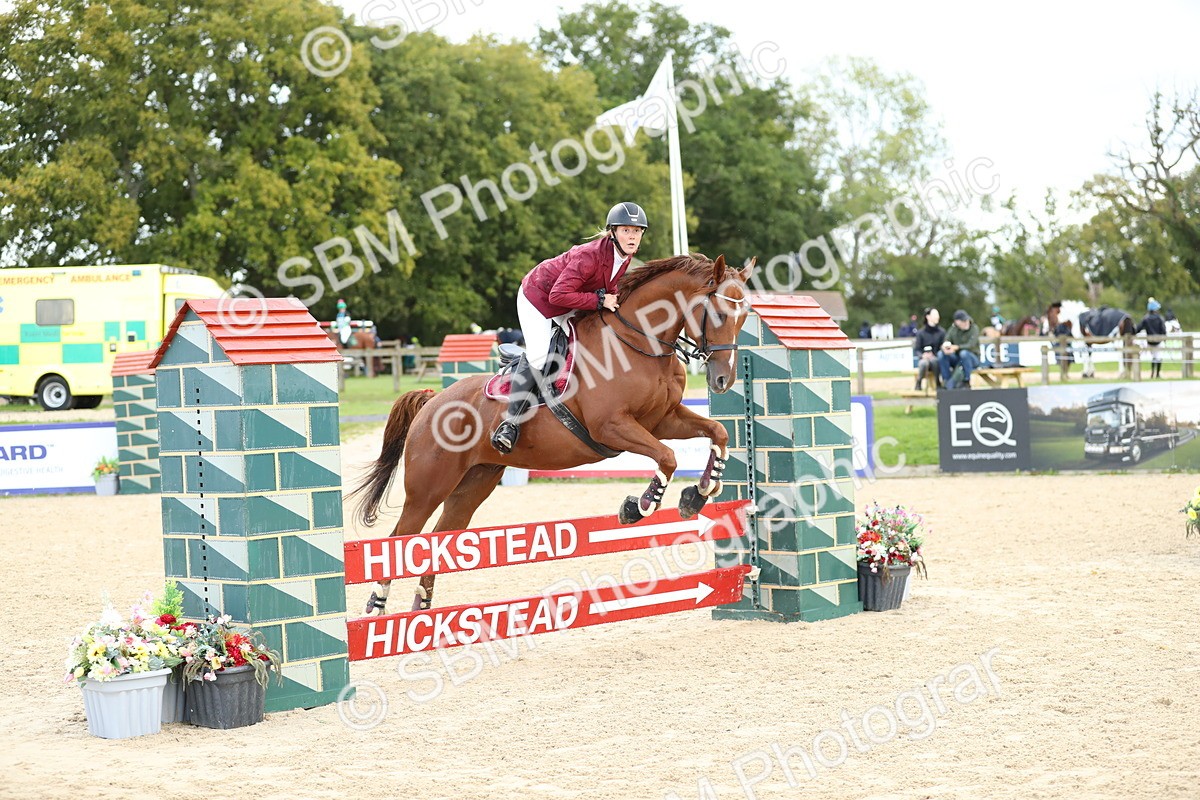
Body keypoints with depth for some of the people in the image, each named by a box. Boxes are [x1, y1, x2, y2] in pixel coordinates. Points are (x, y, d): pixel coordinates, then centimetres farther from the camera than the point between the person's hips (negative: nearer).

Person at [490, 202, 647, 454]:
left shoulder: (624, 256, -10)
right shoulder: (590, 255, -37)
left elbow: (608, 288, 8)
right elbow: (559, 295, -40)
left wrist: (614, 298, -14)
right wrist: (599, 300, -38)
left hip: (566, 308, 8)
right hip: (537, 297, -8)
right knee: (537, 357, -19)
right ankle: (511, 423, -11)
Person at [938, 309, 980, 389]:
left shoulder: (974, 328, -10)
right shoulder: (952, 330, 3)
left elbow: (971, 345, -23)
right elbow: (944, 343, -3)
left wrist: (956, 347, -39)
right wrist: (945, 347, -29)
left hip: (972, 359, -4)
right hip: (957, 359, 4)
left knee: (964, 353, -37)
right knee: (941, 354, -21)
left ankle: (966, 382, -25)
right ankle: (947, 382, -18)